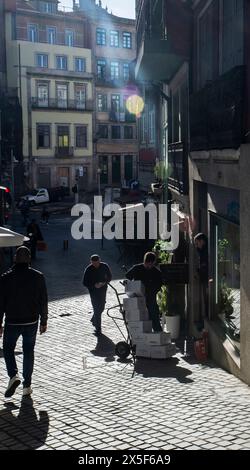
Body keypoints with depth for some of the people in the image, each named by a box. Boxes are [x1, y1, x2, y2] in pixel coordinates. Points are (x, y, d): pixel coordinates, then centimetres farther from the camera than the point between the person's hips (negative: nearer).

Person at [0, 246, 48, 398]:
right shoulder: (38, 277, -4)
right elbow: (43, 302, 0)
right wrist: (44, 322, 9)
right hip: (31, 322, 2)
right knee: (29, 352, 13)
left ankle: (14, 375, -7)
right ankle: (27, 386, 14)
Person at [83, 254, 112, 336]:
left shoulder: (105, 266, -6)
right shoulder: (88, 269, -14)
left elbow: (109, 277, 6)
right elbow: (85, 282, -9)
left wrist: (104, 283, -14)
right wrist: (94, 285, -24)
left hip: (103, 289, 4)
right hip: (93, 291, -4)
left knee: (101, 308, 14)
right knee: (96, 309, -9)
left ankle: (94, 320, 43)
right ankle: (98, 328, -2)